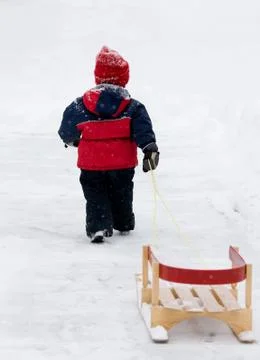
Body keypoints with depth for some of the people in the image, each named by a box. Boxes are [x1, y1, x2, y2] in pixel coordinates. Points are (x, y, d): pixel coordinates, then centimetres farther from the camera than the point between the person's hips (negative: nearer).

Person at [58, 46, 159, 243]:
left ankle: (98, 227, -11)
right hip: (123, 163, 1)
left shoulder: (81, 105, -5)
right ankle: (124, 224, 39)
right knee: (121, 194, 22)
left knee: (96, 197, 9)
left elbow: (67, 129, 6)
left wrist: (71, 140, 25)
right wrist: (149, 147, -15)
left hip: (91, 164, -1)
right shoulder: (133, 107, -5)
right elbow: (143, 130, -15)